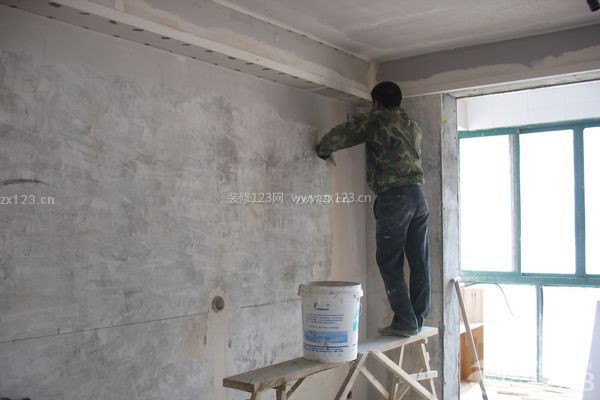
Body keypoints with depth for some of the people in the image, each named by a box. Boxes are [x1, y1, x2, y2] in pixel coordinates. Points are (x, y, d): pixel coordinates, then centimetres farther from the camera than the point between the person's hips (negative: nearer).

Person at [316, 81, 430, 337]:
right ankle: (418, 319, 13)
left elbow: (337, 136, 0)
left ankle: (404, 322, -3)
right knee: (419, 262, 7)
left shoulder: (374, 121, 3)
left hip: (394, 196, -7)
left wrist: (322, 151, 21)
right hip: (418, 194, 7)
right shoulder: (412, 126, 21)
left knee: (390, 263, -1)